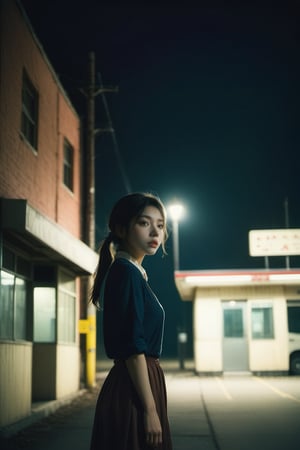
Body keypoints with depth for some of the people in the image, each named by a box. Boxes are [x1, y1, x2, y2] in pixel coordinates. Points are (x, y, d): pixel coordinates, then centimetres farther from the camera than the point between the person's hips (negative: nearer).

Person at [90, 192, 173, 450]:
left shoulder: (131, 272, 15)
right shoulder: (127, 273, -13)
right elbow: (133, 348, -19)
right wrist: (150, 409, -20)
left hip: (130, 385, 9)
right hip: (133, 391, -9)